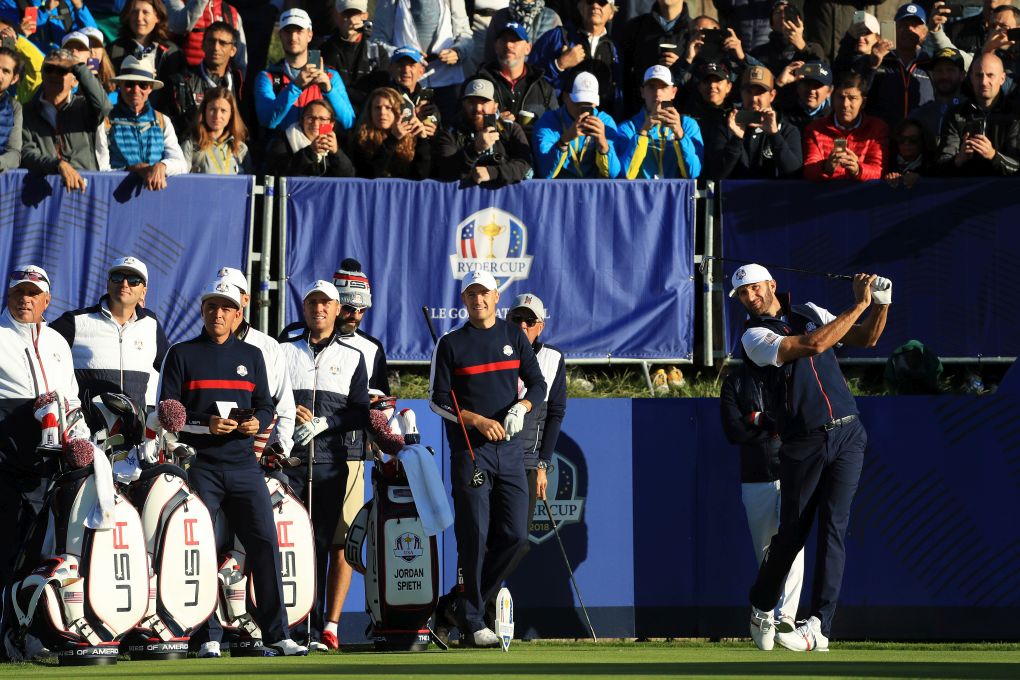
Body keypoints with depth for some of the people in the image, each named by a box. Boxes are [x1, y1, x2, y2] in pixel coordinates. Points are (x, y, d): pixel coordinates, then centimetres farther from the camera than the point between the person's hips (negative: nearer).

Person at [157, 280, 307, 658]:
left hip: (243, 466, 3)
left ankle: (276, 636, -2)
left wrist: (257, 423, -5)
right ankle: (208, 637, 0)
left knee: (265, 543, -5)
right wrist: (205, 425, -15)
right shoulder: (182, 355, 6)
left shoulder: (251, 356, 17)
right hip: (199, 466, -3)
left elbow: (266, 406, 18)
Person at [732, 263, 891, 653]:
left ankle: (819, 627, -13)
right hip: (802, 445, -2)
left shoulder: (811, 313, 15)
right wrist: (860, 305, -14)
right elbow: (814, 345, -17)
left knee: (833, 529, -8)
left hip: (847, 437, 2)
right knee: (792, 532, 3)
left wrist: (881, 303, -4)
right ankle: (762, 609, 27)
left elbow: (865, 339, 14)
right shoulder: (754, 336, -3)